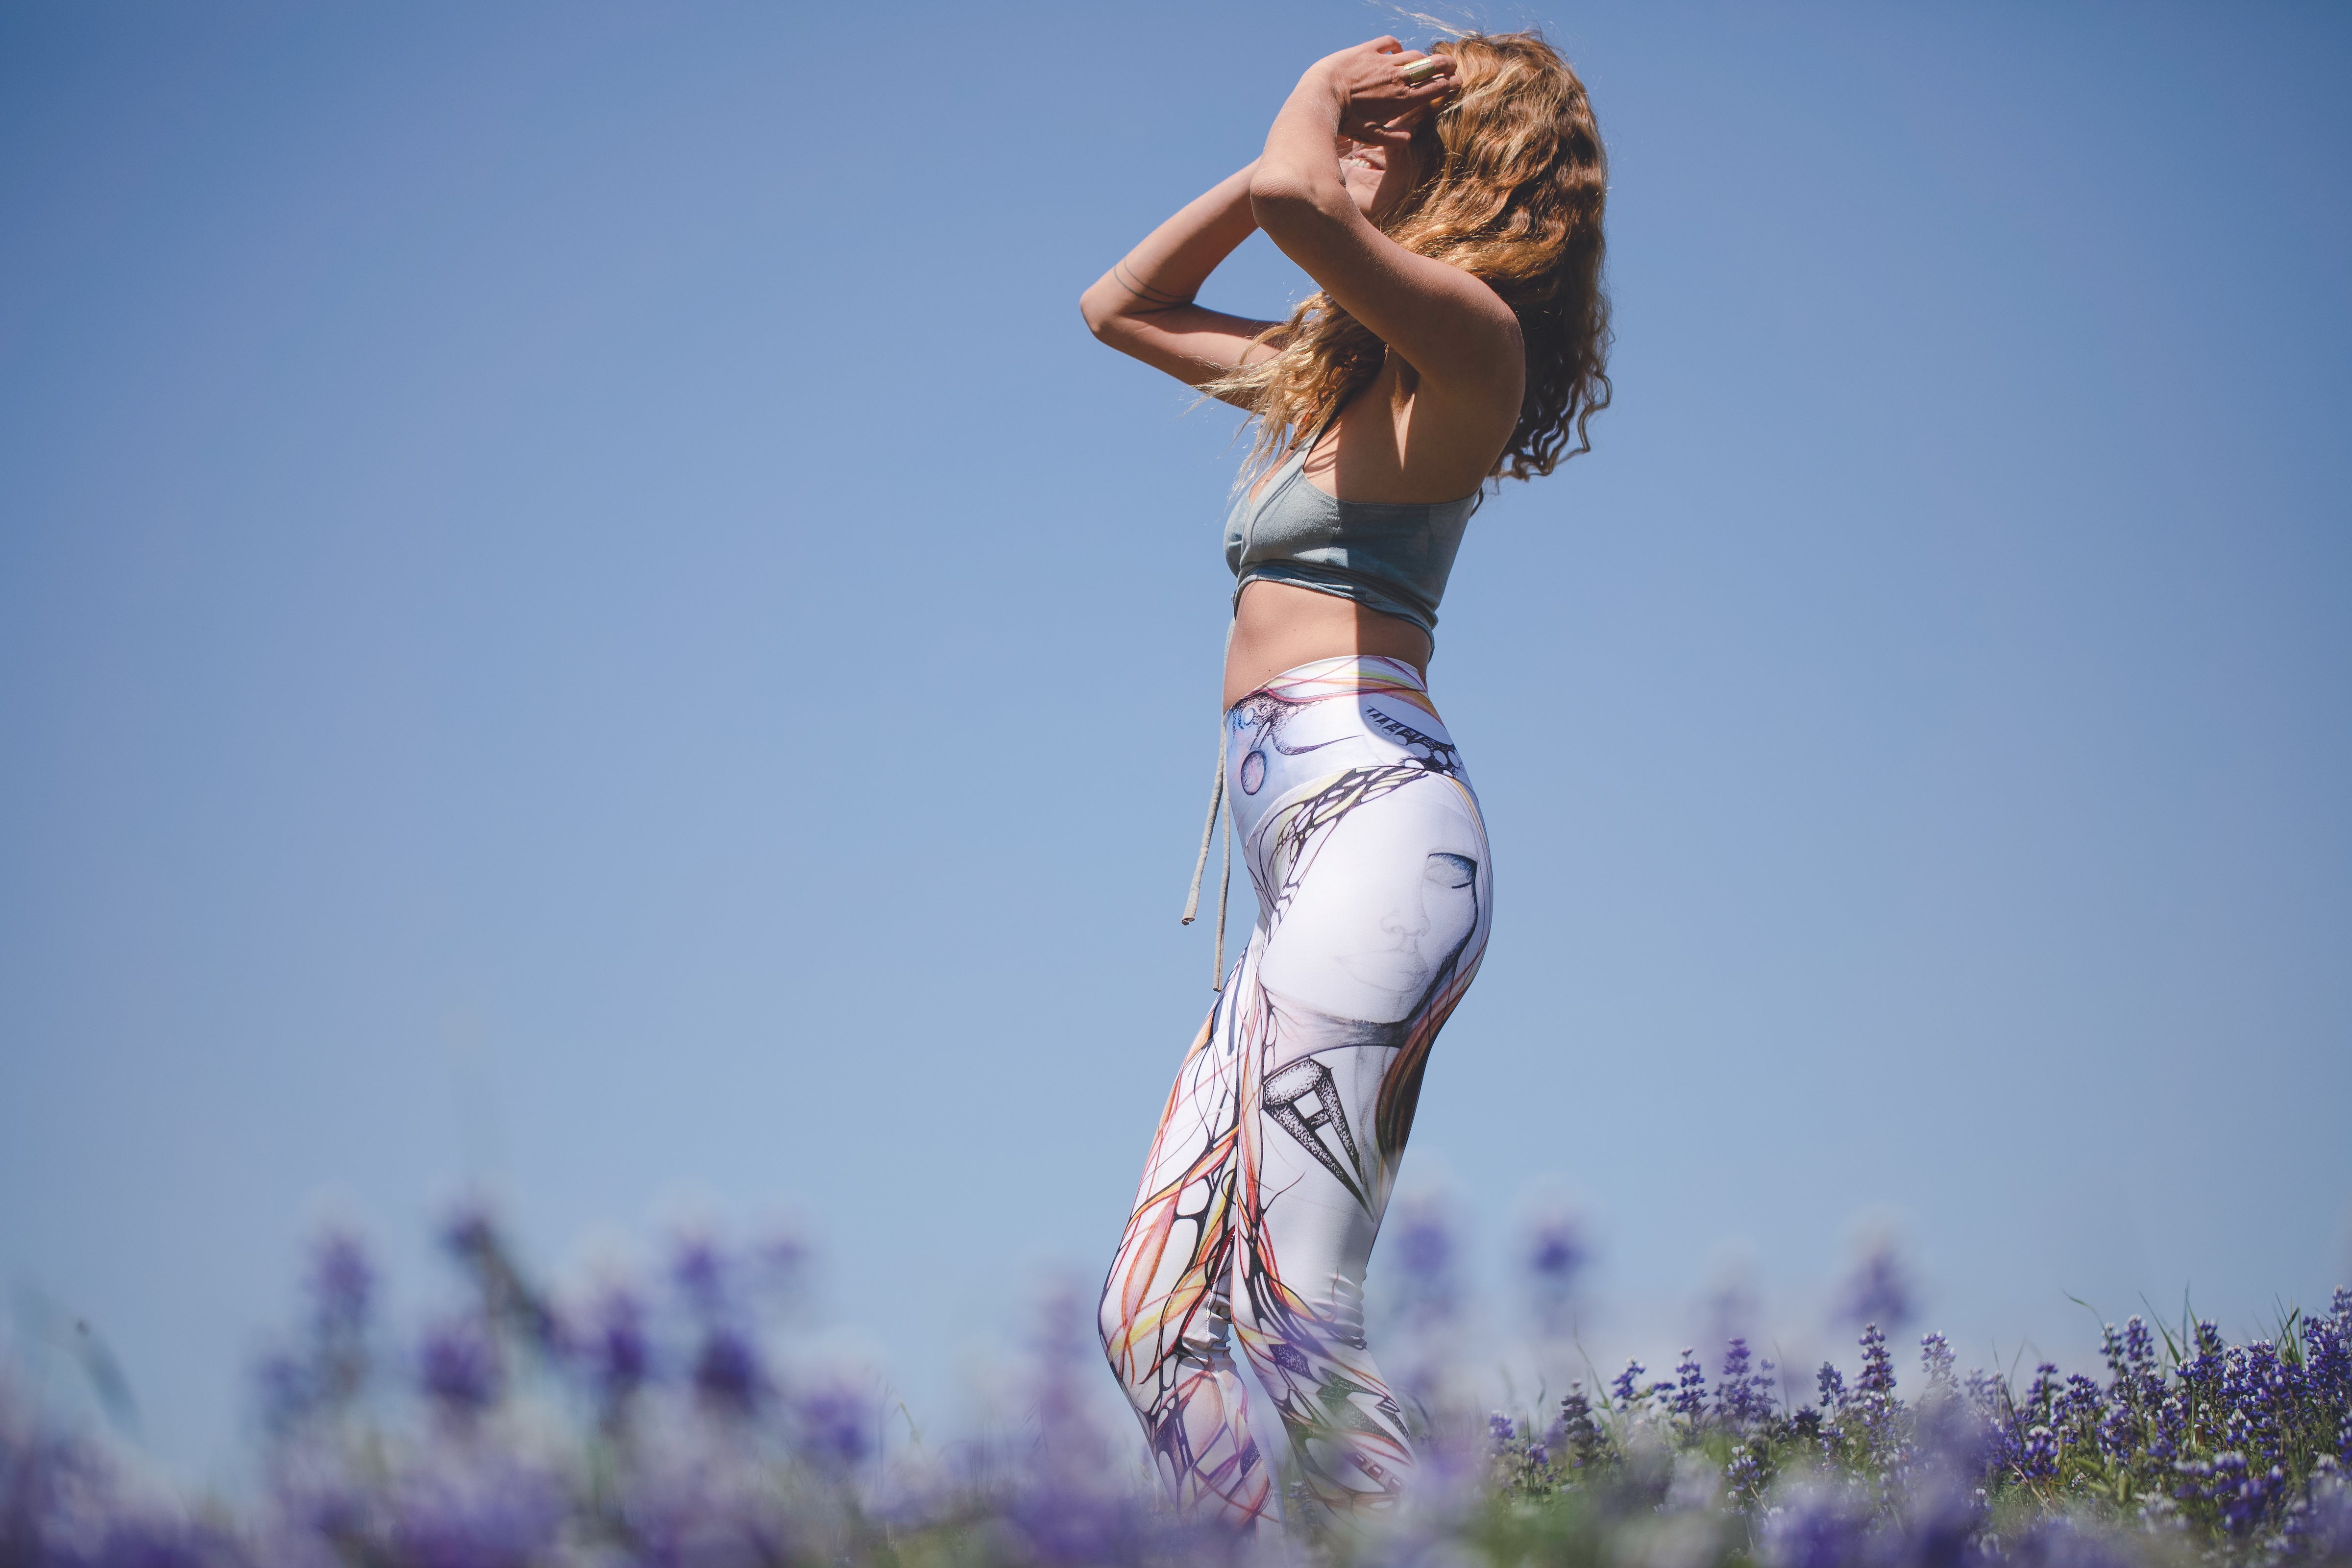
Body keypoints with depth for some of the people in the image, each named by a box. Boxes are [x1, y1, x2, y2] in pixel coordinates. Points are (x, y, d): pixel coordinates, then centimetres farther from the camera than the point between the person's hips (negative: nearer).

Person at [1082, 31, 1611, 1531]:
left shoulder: (1467, 341, -3)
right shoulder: (1325, 370, 24)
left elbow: (1295, 196, -21)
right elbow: (1120, 306, 35)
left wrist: (1304, 132, 2)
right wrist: (1270, 164, 23)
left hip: (1373, 821, -9)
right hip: (1314, 869, 9)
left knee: (1291, 1308, -18)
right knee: (1152, 1314, 2)